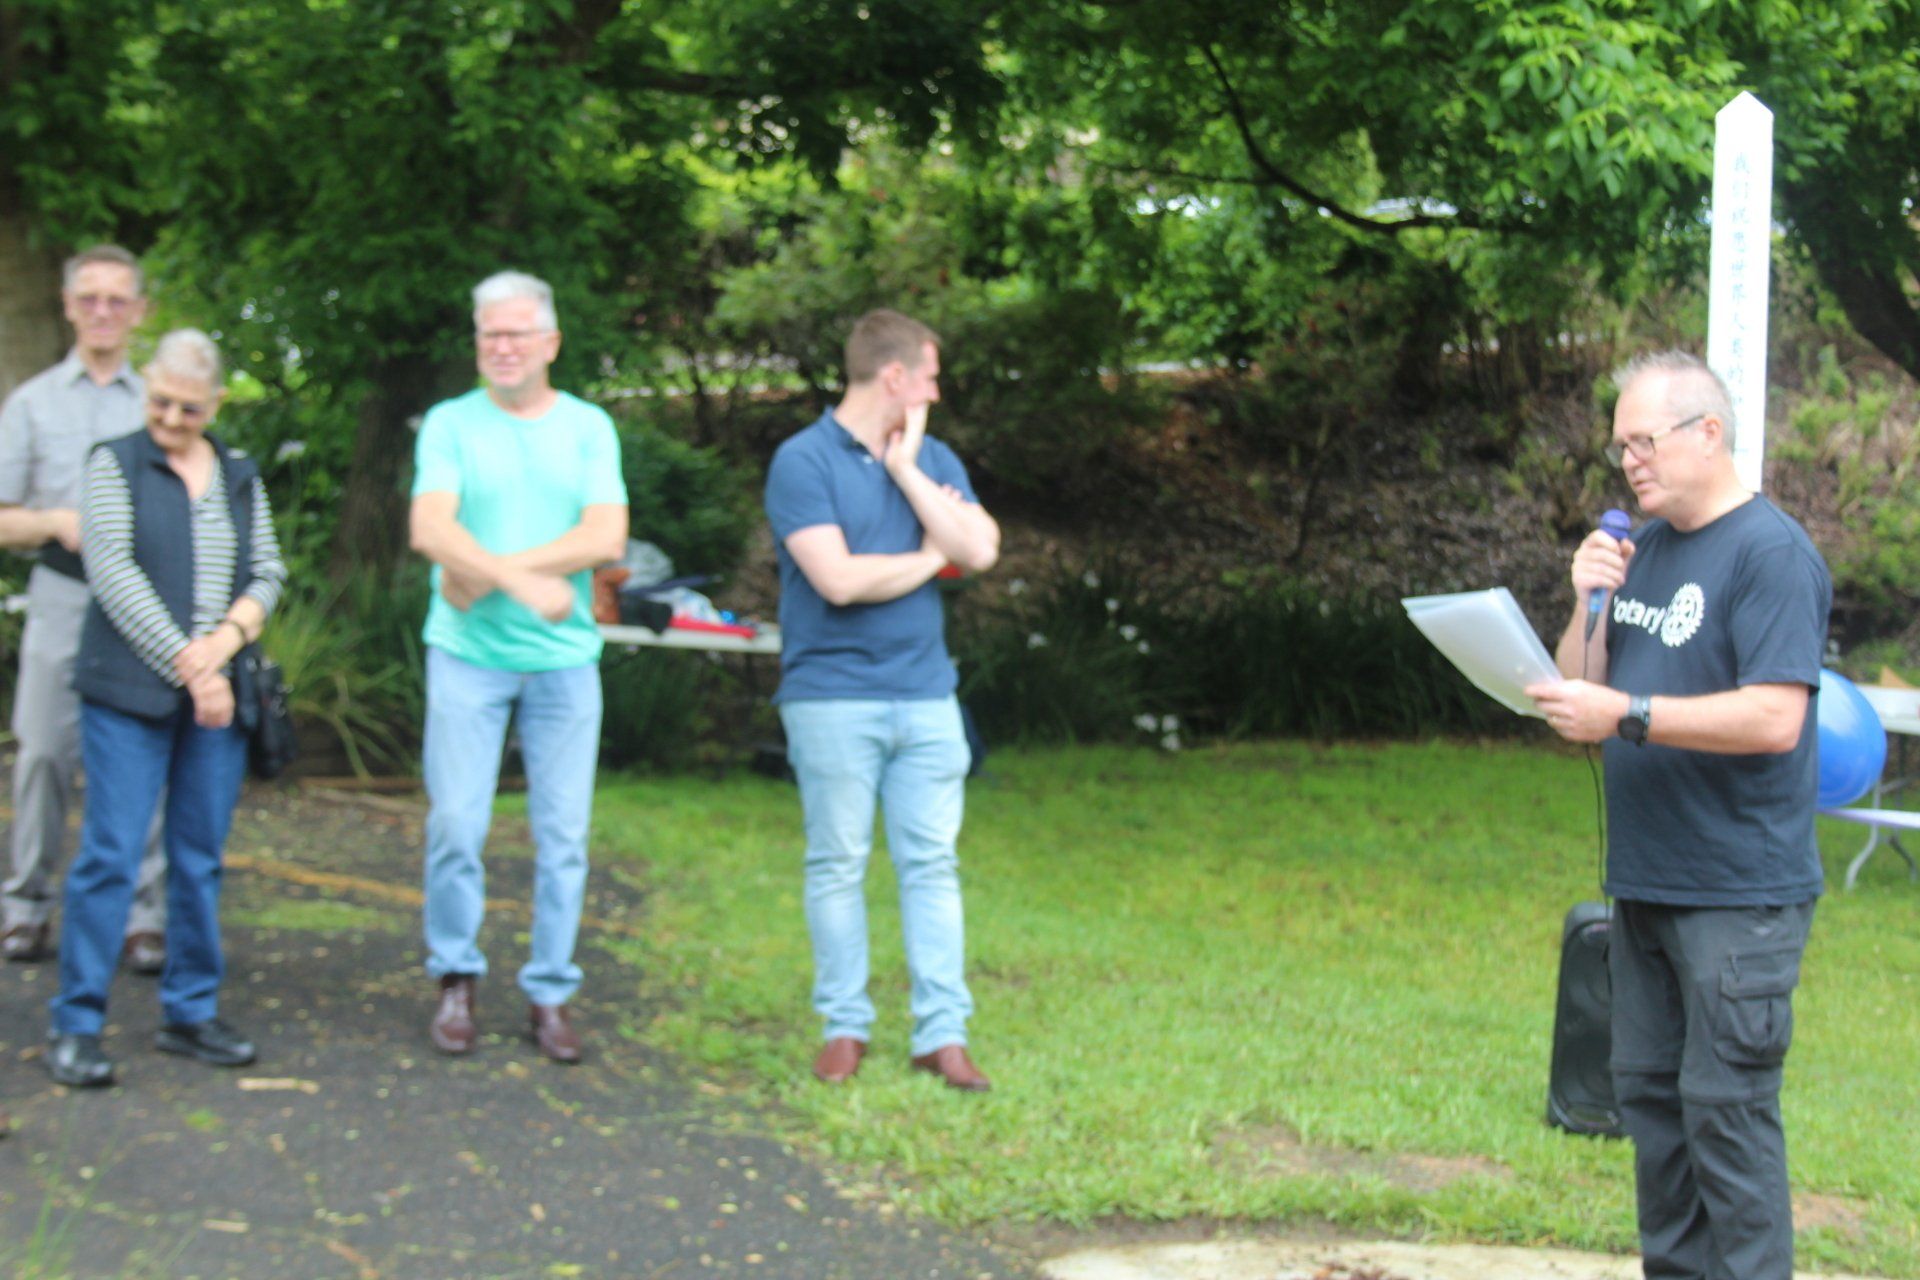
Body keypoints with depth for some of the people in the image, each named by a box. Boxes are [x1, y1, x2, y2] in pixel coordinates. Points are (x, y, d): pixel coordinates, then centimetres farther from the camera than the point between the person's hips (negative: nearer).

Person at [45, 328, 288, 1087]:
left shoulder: (241, 479, 15)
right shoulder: (115, 465, 1)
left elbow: (269, 573, 11)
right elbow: (113, 574, -9)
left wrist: (230, 636, -9)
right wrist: (187, 664, -14)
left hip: (220, 695, 4)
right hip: (131, 693, -4)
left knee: (201, 857, 7)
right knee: (110, 854, -6)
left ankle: (190, 1014, 16)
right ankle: (75, 1026, -1)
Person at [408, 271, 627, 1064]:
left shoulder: (588, 427, 7)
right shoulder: (450, 425, 5)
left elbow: (607, 536, -6)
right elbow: (430, 530, -10)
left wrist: (494, 569, -13)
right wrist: (526, 582, -21)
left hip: (564, 657, 1)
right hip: (468, 652, -1)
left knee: (563, 834, 2)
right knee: (456, 823, -3)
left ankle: (550, 994, 12)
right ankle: (456, 980, 14)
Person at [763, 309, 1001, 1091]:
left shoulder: (933, 460, 12)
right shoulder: (803, 461, -6)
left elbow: (981, 550, -3)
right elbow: (839, 579, -16)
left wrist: (907, 469, -4)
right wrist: (929, 557, -1)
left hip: (925, 695, 5)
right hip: (833, 695, -4)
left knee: (931, 864, 3)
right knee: (836, 865, 3)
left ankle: (943, 1032, 7)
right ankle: (844, 1027, 14)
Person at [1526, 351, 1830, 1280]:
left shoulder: (1770, 554, -13)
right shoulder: (1642, 549, 13)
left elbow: (1774, 717, -22)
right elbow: (1581, 693, 14)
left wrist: (1627, 715, -22)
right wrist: (1589, 606, -3)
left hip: (1738, 893, -8)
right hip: (1646, 882, 9)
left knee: (1727, 1107, -6)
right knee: (1650, 1095, 13)